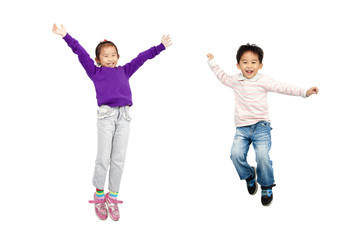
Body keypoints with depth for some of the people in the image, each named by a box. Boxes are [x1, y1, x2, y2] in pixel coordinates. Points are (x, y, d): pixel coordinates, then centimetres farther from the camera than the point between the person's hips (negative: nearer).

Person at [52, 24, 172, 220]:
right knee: (103, 158, 0)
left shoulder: (124, 71, 19)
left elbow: (142, 58, 22)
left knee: (118, 159, 5)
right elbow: (81, 53, 5)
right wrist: (66, 36, -1)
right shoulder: (95, 72, 11)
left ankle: (112, 197, 14)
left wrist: (160, 47, 25)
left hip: (124, 116, 3)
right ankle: (99, 196, 16)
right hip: (105, 115, -3)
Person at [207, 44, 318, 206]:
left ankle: (267, 186, 3)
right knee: (236, 154, -19)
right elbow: (222, 77, 31)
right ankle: (249, 176, 13)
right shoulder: (235, 81, 10)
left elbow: (282, 88, -5)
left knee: (262, 156, -21)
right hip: (242, 128, 3)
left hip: (261, 127, -3)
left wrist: (304, 92, -12)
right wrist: (212, 63, 33)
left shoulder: (263, 81, -1)